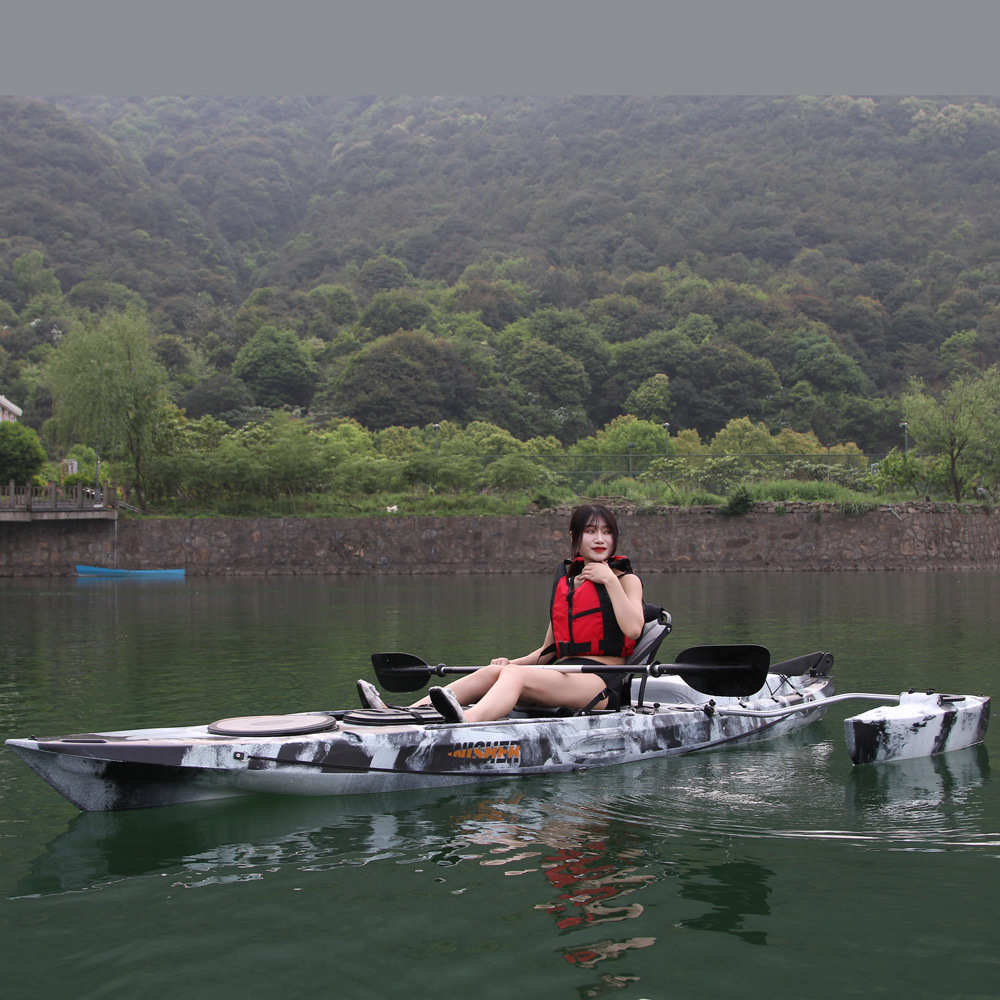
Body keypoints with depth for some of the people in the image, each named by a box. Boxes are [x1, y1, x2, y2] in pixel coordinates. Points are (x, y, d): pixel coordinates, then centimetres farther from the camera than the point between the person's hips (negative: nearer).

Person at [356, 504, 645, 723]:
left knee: (515, 675, -33)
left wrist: (609, 580, -11)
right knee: (492, 671, -19)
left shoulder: (626, 579, 7)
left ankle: (465, 724, -66)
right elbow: (549, 649, 22)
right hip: (561, 674, 6)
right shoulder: (564, 581, 23)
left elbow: (633, 629, -13)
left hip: (603, 682, -6)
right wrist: (514, 662, 4)